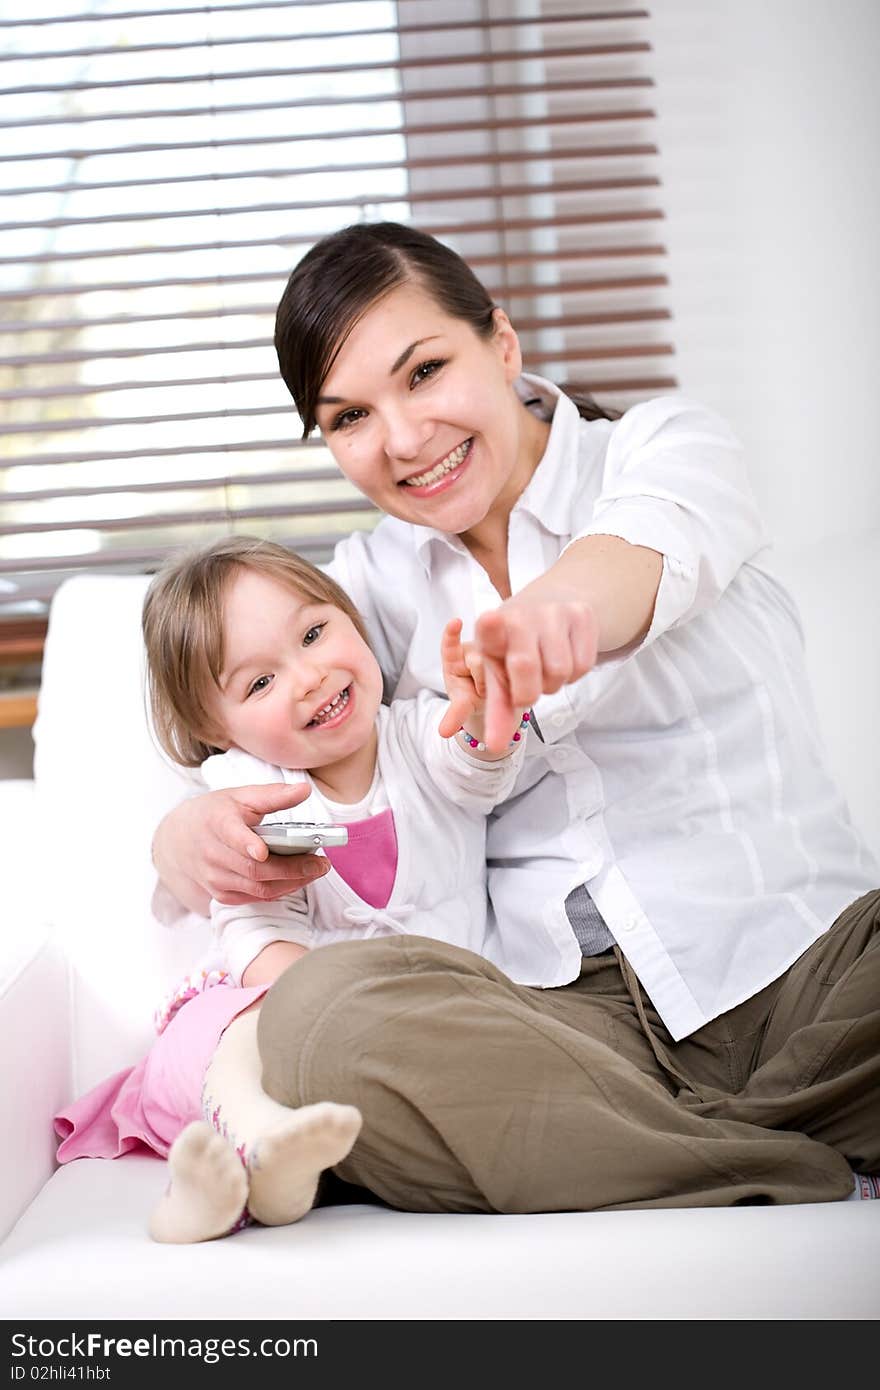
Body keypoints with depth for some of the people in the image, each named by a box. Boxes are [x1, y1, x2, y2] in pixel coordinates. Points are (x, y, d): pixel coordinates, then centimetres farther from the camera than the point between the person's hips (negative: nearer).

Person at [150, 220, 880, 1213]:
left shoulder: (663, 445, 6)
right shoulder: (374, 582, 17)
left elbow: (657, 542, -19)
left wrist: (567, 598, -45)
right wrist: (186, 832, -20)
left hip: (798, 956, -2)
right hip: (566, 1010, 3)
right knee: (316, 1012, -30)